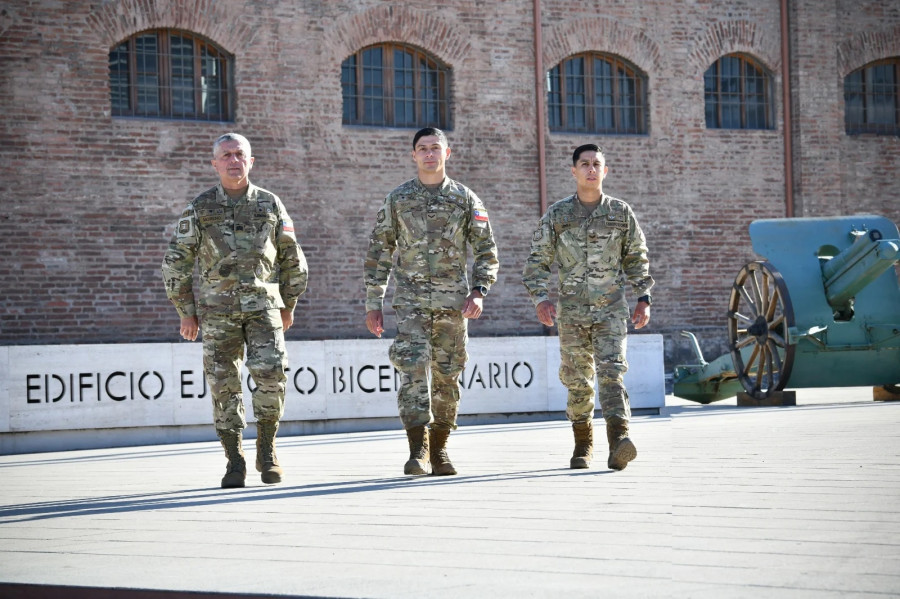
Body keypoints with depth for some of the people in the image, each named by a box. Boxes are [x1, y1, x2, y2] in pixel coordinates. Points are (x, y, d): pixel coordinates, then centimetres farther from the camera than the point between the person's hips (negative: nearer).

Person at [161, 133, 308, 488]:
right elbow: (175, 263, 5)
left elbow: (293, 260, 15)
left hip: (263, 305, 0)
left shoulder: (270, 204, 6)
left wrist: (288, 306, 14)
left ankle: (266, 452, 3)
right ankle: (235, 463, 9)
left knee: (271, 373, -14)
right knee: (224, 385, -1)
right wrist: (186, 312, 2)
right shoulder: (199, 209, 3)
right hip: (218, 309, 0)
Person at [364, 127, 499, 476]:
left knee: (446, 375, 5)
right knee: (413, 368, -15)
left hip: (453, 300, 1)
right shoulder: (398, 199, 7)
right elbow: (378, 252, 10)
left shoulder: (465, 199, 6)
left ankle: (439, 449, 17)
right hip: (411, 298, -1)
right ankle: (418, 450, -16)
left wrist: (479, 291, -8)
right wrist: (373, 303, 5)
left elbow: (486, 251, 7)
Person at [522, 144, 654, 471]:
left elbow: (637, 259, 13)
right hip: (572, 312, 1)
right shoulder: (557, 215, 2)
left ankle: (618, 443, -28)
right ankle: (583, 445, 22)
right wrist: (540, 298, -9)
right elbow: (537, 260, 4)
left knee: (611, 373, -15)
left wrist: (643, 298, 6)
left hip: (611, 309, -1)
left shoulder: (621, 213, 4)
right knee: (577, 381, 7)